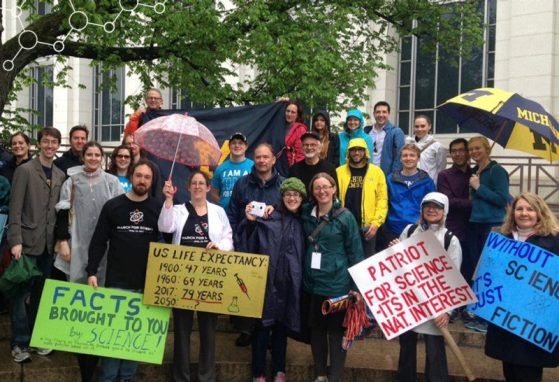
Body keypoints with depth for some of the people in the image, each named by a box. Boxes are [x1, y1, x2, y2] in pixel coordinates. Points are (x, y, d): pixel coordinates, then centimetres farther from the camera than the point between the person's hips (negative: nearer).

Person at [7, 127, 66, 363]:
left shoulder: (60, 175, 10)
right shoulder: (25, 170, -5)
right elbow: (15, 209, -10)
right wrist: (15, 241, -16)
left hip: (49, 244, 5)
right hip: (27, 242, -5)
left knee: (41, 293, 13)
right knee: (21, 292, 1)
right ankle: (19, 342, 10)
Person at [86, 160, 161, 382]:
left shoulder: (158, 208, 4)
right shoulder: (112, 205, 3)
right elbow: (98, 241, 3)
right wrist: (92, 271, -6)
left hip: (148, 283, 1)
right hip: (117, 281, -1)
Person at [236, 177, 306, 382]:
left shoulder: (302, 222, 10)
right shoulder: (268, 218, -4)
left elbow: (304, 254, 13)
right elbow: (250, 246, -7)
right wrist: (250, 222, -18)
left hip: (289, 283, 4)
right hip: (266, 281, -4)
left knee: (281, 326, 14)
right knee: (262, 326, 2)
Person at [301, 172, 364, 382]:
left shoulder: (345, 217, -7)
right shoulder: (306, 213, 4)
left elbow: (355, 252, -4)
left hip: (336, 283, -4)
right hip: (311, 282, 4)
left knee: (336, 331, 5)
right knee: (315, 328, 13)